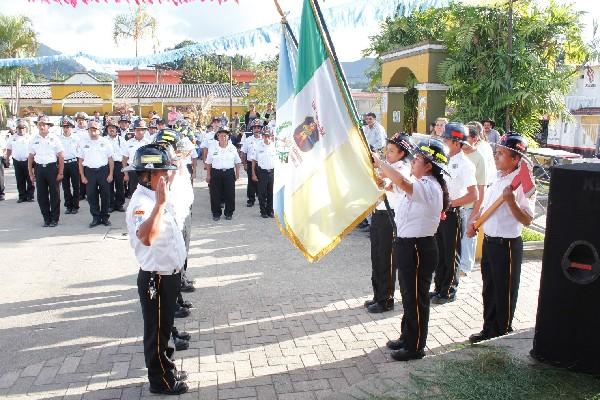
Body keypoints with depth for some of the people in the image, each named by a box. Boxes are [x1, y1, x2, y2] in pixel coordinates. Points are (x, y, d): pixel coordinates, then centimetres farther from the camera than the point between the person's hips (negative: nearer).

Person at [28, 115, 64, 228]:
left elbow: (61, 156, -3)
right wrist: (30, 173, 8)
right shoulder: (34, 139, 5)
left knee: (54, 195, 3)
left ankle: (54, 219, 14)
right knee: (41, 195, 7)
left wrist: (60, 173, -7)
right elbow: (30, 157, 10)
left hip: (52, 168, -3)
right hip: (39, 168, 3)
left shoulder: (54, 138, -3)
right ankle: (46, 218, 19)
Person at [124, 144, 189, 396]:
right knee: (156, 330, 9)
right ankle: (160, 381, 26)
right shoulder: (141, 202, -25)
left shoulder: (156, 197, 6)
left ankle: (166, 368, 41)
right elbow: (146, 237, -45)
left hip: (168, 274, 9)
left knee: (164, 326, 23)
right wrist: (161, 203, -46)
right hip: (155, 278, -9)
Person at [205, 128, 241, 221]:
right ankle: (216, 213, 14)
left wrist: (237, 174, 3)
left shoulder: (233, 148, 5)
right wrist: (208, 175, 2)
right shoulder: (213, 149, 4)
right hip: (216, 173, 0)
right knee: (215, 194, 2)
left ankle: (229, 213, 16)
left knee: (230, 194, 2)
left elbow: (237, 162, 9)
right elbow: (208, 163, 7)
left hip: (229, 173, 0)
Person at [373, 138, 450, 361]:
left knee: (416, 298, 3)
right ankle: (407, 338, 37)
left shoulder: (429, 187, -23)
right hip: (408, 245, 10)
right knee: (408, 295, 21)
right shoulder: (421, 185, 11)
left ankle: (416, 347, 18)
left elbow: (402, 182, -40)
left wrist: (379, 162, -30)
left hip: (418, 248, -10)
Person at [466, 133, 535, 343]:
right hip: (489, 241, 8)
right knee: (489, 289, 19)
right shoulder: (498, 179, 9)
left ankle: (503, 334, 24)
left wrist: (511, 201, -34)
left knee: (504, 293, 7)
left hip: (507, 245, -8)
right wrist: (474, 222, 6)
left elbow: (527, 220, -23)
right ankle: (489, 330, 35)